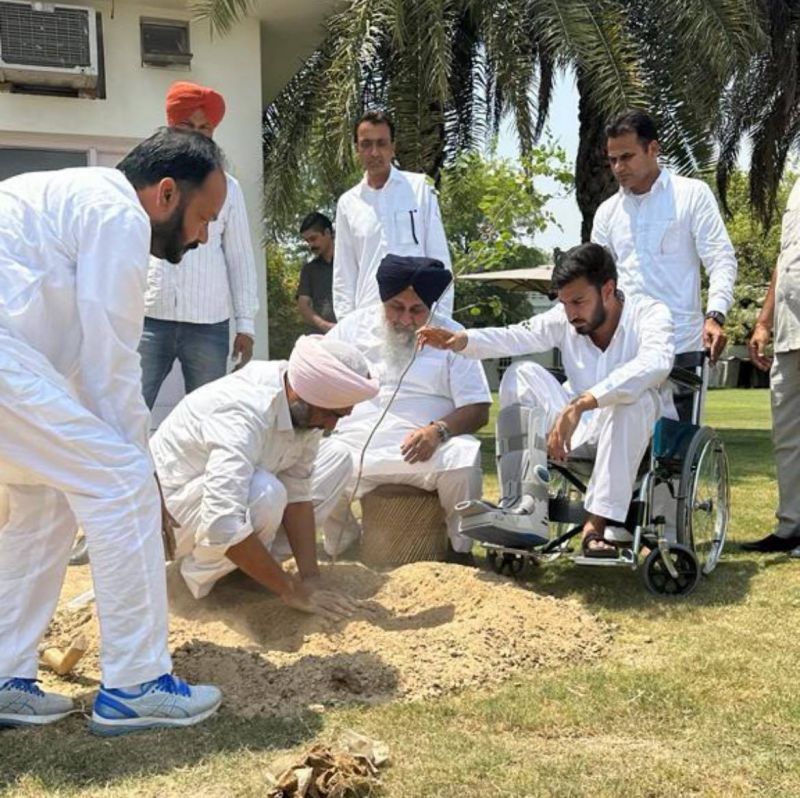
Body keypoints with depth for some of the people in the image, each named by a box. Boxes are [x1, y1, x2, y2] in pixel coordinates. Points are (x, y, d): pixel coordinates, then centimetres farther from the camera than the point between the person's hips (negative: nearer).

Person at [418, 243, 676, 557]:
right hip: (580, 428, 4)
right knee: (523, 374, -14)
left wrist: (580, 404, -50)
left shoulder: (649, 313, -18)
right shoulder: (565, 319, -3)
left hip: (642, 433, -4)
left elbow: (654, 364, -39)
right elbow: (517, 336, -15)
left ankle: (598, 522, -35)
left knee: (634, 393, -36)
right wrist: (459, 340, -35)